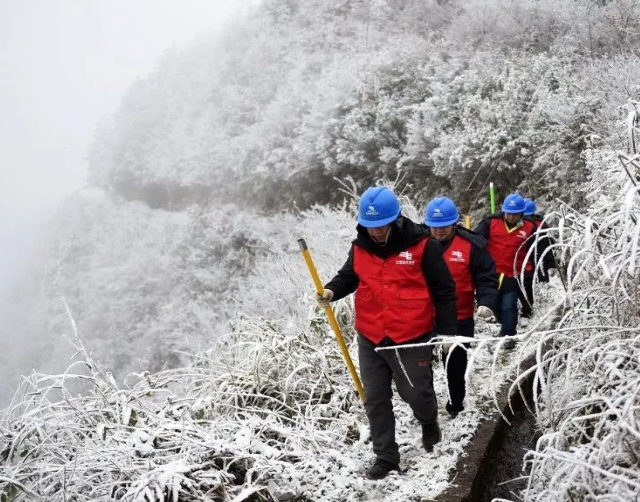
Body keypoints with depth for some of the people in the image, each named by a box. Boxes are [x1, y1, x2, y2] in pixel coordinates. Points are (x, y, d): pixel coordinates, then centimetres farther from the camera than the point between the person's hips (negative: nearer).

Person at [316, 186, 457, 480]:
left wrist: (447, 331, -7)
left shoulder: (422, 246, -13)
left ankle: (429, 424, 46)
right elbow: (349, 277, 15)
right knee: (375, 400, 10)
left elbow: (444, 290, -7)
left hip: (411, 338, -4)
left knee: (416, 393, 11)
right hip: (370, 338, 4)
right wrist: (332, 291, -8)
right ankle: (386, 456, 25)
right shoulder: (360, 247, -1)